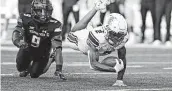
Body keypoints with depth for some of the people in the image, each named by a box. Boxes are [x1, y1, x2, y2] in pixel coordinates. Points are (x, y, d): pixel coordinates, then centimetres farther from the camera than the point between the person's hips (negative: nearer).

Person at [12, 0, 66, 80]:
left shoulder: (54, 25, -28)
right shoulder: (26, 19, -22)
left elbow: (57, 48, -33)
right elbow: (16, 34, -27)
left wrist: (59, 69, -44)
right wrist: (19, 42, -55)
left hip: (42, 54, -1)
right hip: (27, 49, 1)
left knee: (34, 75, -9)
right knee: (21, 67, -22)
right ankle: (25, 68, 19)